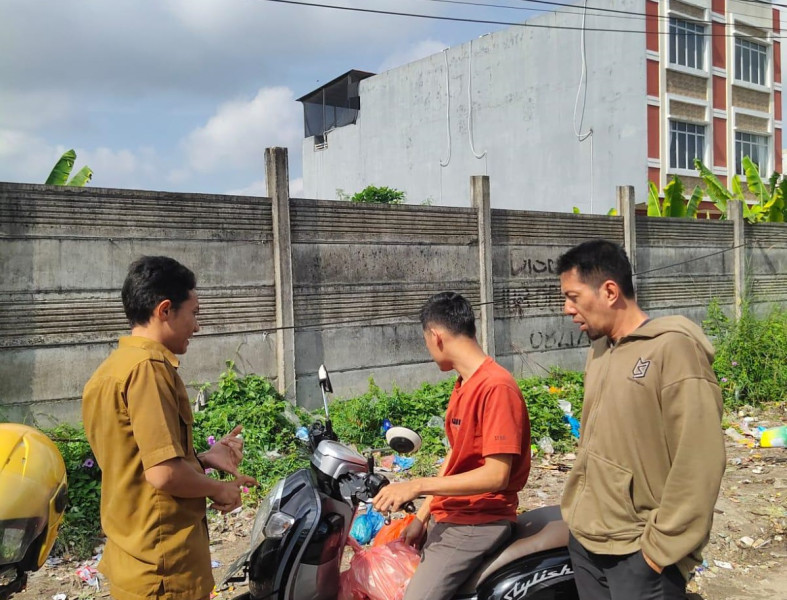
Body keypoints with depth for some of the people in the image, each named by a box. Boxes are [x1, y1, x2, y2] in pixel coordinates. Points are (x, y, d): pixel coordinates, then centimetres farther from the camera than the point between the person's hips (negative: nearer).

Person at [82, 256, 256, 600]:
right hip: (164, 569, -9)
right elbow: (164, 473, -26)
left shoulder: (112, 368, 9)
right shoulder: (149, 366, -20)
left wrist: (204, 459, 8)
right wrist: (218, 490, -9)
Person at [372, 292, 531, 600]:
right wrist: (422, 515, 9)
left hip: (479, 523, -9)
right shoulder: (463, 385, 12)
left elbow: (496, 475, -23)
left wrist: (417, 486, -23)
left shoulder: (496, 387, -19)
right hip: (450, 517, 9)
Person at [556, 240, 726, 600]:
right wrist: (574, 509, 12)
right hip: (584, 539, 7)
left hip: (638, 553, -7)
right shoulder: (599, 350, 9)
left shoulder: (673, 348, -15)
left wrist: (662, 547, -15)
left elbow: (698, 463, -18)